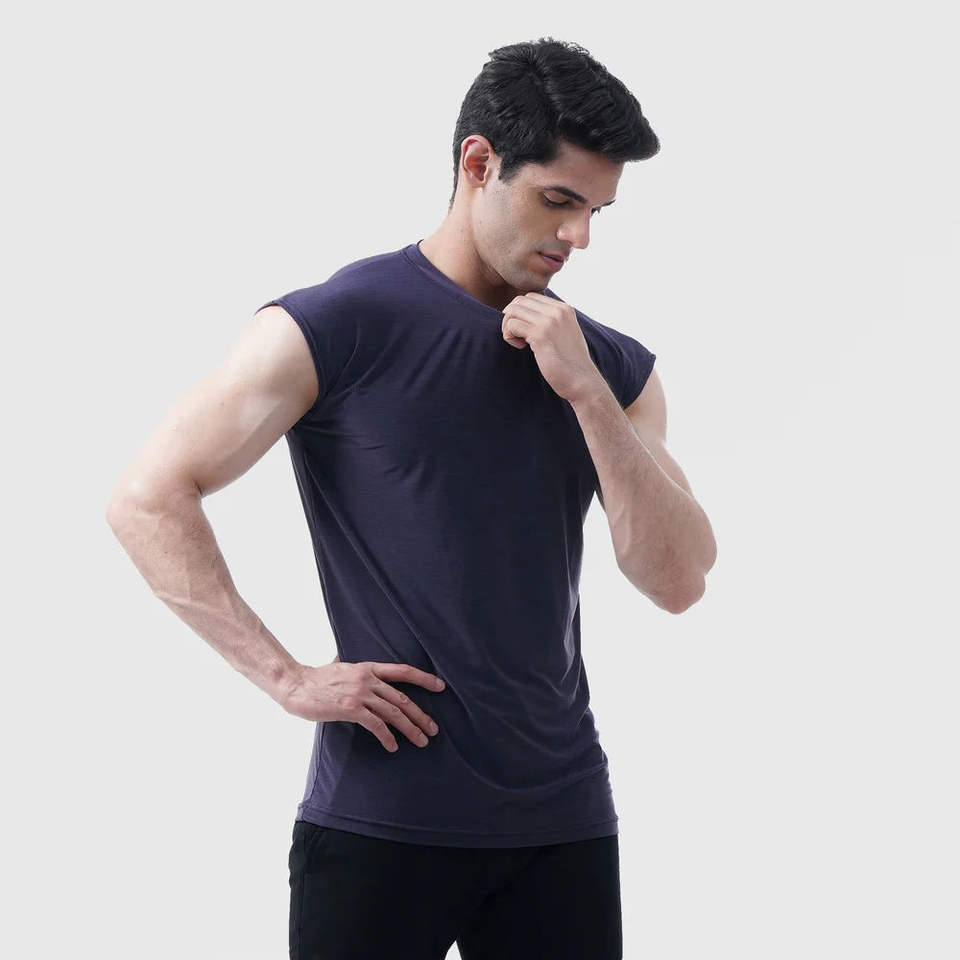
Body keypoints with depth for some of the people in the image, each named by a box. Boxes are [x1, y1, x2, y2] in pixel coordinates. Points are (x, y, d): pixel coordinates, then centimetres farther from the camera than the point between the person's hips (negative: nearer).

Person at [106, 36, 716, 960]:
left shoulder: (612, 366, 9)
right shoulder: (335, 328, -5)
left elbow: (678, 579, 0)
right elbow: (148, 499, -8)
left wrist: (587, 392, -9)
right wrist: (287, 678, -13)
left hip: (563, 820, 4)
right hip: (381, 821, -4)